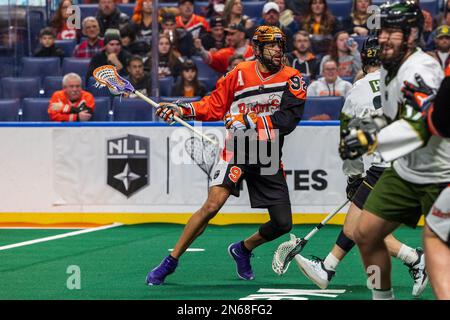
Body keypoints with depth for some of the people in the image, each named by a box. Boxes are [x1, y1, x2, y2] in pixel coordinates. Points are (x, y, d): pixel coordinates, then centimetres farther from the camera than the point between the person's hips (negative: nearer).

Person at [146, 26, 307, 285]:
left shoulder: (293, 79, -4)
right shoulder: (240, 74, 0)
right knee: (212, 205, -21)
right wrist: (182, 109, -3)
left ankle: (243, 250, 32)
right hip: (237, 149, -2)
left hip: (269, 159, 2)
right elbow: (214, 106, 9)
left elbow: (287, 120, -16)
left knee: (283, 224, 2)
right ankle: (171, 261, -9)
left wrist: (250, 121, -24)